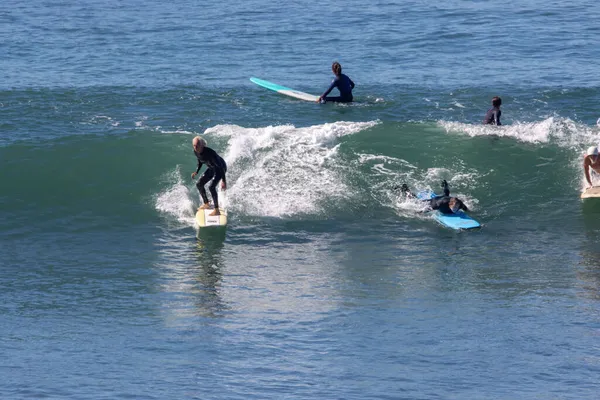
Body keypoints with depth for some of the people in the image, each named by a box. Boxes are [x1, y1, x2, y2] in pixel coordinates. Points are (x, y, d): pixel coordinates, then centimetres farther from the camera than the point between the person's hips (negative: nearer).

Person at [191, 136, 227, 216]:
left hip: (220, 168, -8)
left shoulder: (210, 153, -36)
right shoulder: (196, 152, -14)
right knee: (199, 184, 6)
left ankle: (217, 210, -18)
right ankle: (206, 204, 24)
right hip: (211, 168, 8)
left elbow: (220, 166, -34)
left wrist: (223, 181, -37)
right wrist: (196, 172, 0)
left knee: (211, 187, -23)